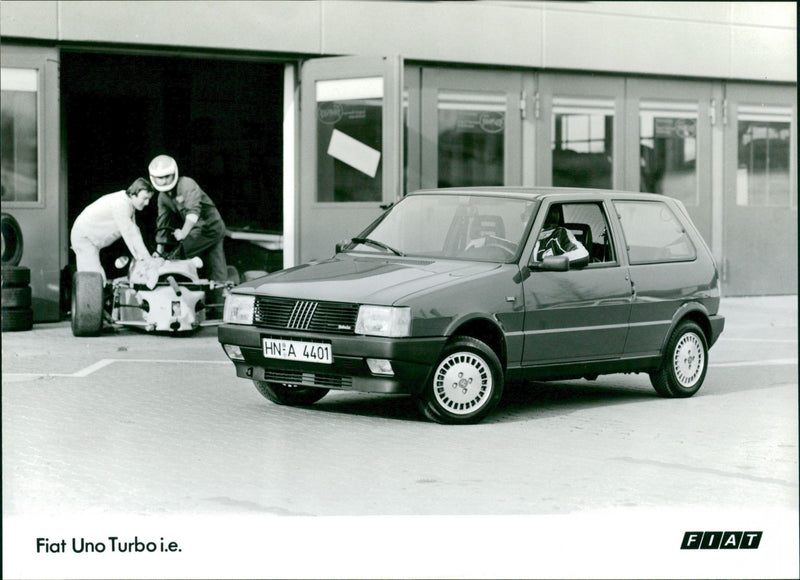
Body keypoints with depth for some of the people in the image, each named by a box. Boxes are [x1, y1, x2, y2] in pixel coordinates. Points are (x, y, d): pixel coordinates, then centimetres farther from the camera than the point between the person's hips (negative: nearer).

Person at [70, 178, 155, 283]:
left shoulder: (128, 203, 3)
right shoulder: (120, 205, -27)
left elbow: (134, 233, 4)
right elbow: (129, 235, -29)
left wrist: (142, 258, -3)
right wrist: (147, 259, -28)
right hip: (84, 237, -10)